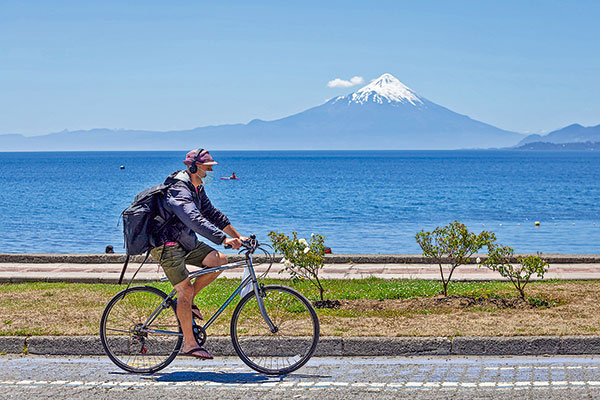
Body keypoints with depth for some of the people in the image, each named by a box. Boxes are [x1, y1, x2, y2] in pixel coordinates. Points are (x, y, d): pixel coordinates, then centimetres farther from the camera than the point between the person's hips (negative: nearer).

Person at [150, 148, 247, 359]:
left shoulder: (197, 188, 8)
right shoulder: (179, 190, -24)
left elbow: (212, 213, 16)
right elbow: (195, 220, -38)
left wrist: (237, 236, 11)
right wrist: (224, 239, -46)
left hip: (185, 241, 9)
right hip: (166, 245, -9)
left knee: (219, 260, -4)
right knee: (185, 291, -12)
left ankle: (187, 301, 8)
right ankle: (189, 344, -5)